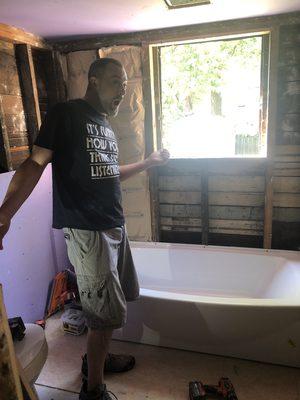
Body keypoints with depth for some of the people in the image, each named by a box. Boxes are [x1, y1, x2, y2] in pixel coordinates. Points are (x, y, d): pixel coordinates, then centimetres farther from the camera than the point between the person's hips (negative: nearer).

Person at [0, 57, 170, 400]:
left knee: (117, 301, 18)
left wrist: (149, 163, 25)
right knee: (108, 314, -2)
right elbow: (35, 164, -14)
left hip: (114, 226, 9)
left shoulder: (105, 125, 16)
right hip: (86, 230, -8)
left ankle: (98, 357, 40)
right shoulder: (66, 114, -7)